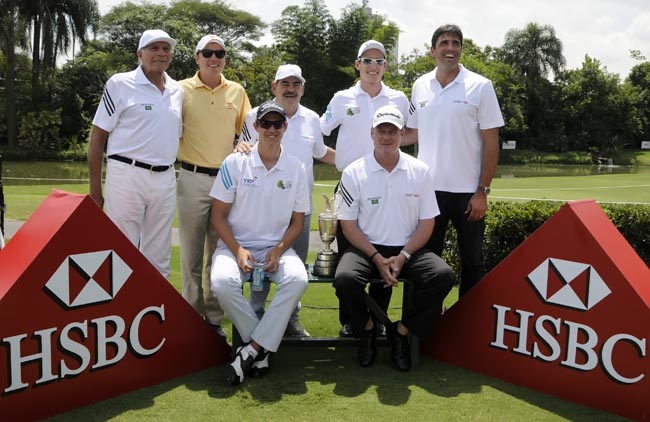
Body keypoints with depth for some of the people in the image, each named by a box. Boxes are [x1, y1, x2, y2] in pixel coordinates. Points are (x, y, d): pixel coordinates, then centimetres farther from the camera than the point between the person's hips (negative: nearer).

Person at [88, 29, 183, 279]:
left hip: (165, 179, 5)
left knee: (158, 258, 11)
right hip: (127, 176, -5)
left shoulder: (177, 90, 12)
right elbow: (97, 137, -3)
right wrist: (95, 189, -6)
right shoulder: (120, 84, -2)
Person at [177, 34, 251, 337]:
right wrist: (178, 156, -7)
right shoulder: (182, 89, 1)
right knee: (192, 253, 4)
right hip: (193, 178, -2)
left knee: (220, 253, 8)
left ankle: (214, 318, 19)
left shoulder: (237, 91, 8)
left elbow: (247, 131, 15)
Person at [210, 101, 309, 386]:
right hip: (235, 245, -1)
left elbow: (297, 221, 8)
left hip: (277, 247, 1)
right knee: (222, 282, -32)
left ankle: (251, 350, -18)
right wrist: (237, 250, -14)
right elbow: (218, 215, 0)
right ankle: (262, 348, -11)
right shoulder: (235, 163, 0)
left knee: (298, 279, -30)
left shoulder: (296, 169, 4)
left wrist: (278, 250, -10)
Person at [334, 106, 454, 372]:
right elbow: (348, 225, -3)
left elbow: (427, 223, 1)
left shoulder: (420, 171, 2)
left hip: (408, 250, 2)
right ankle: (367, 329, 3)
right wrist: (377, 258, -15)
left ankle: (401, 332, -2)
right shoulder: (353, 173, -2)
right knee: (345, 278, -31)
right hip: (366, 248, -1)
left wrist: (402, 257, -13)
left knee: (443, 275, -24)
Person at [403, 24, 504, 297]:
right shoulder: (420, 86, 5)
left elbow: (491, 143, -5)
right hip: (429, 188, 3)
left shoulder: (480, 86, -4)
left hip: (467, 190, -3)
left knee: (472, 259, 9)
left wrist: (482, 191, -10)